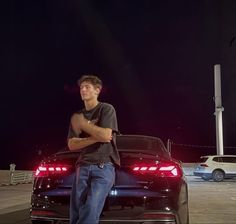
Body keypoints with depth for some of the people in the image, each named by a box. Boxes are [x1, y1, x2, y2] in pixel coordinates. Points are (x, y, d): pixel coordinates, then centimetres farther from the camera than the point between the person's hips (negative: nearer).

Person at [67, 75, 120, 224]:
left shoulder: (106, 109, 2)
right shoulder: (77, 116, 17)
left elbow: (105, 135, -12)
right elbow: (72, 144, 6)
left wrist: (83, 124, -3)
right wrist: (94, 139, -8)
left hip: (104, 167, -5)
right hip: (83, 167, 5)